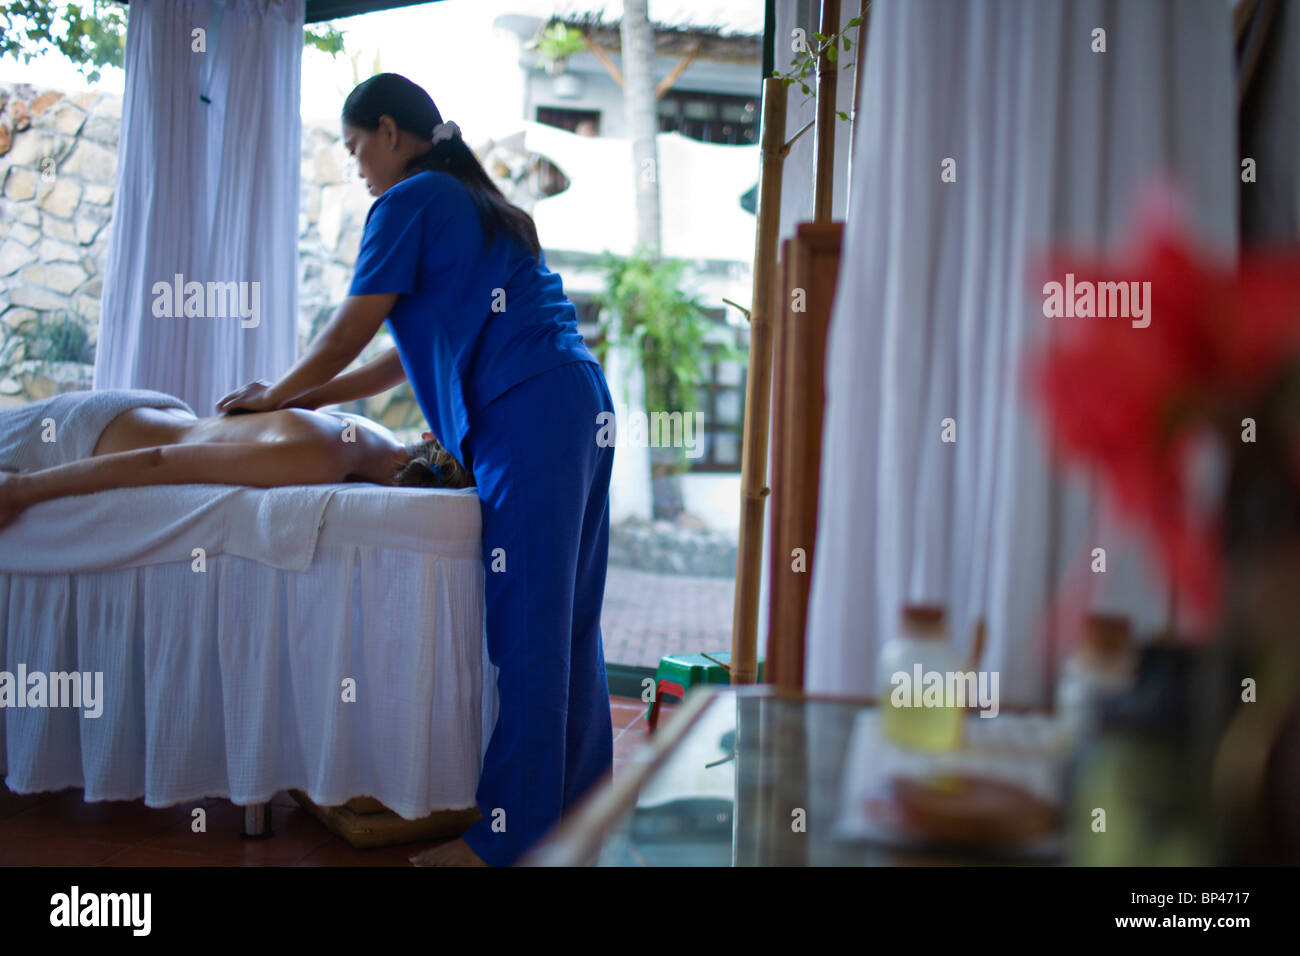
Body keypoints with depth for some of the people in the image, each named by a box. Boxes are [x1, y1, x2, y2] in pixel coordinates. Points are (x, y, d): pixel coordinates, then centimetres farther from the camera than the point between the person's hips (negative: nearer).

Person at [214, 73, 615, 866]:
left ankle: (508, 835, 1)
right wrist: (309, 398, 28)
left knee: (524, 625, -7)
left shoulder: (410, 201, 0)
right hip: (583, 406, 9)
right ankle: (574, 806, 22)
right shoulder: (481, 205, 28)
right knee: (566, 618, 12)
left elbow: (350, 333, 1)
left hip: (528, 416, -9)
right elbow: (414, 354, 27)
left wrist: (277, 395, 18)